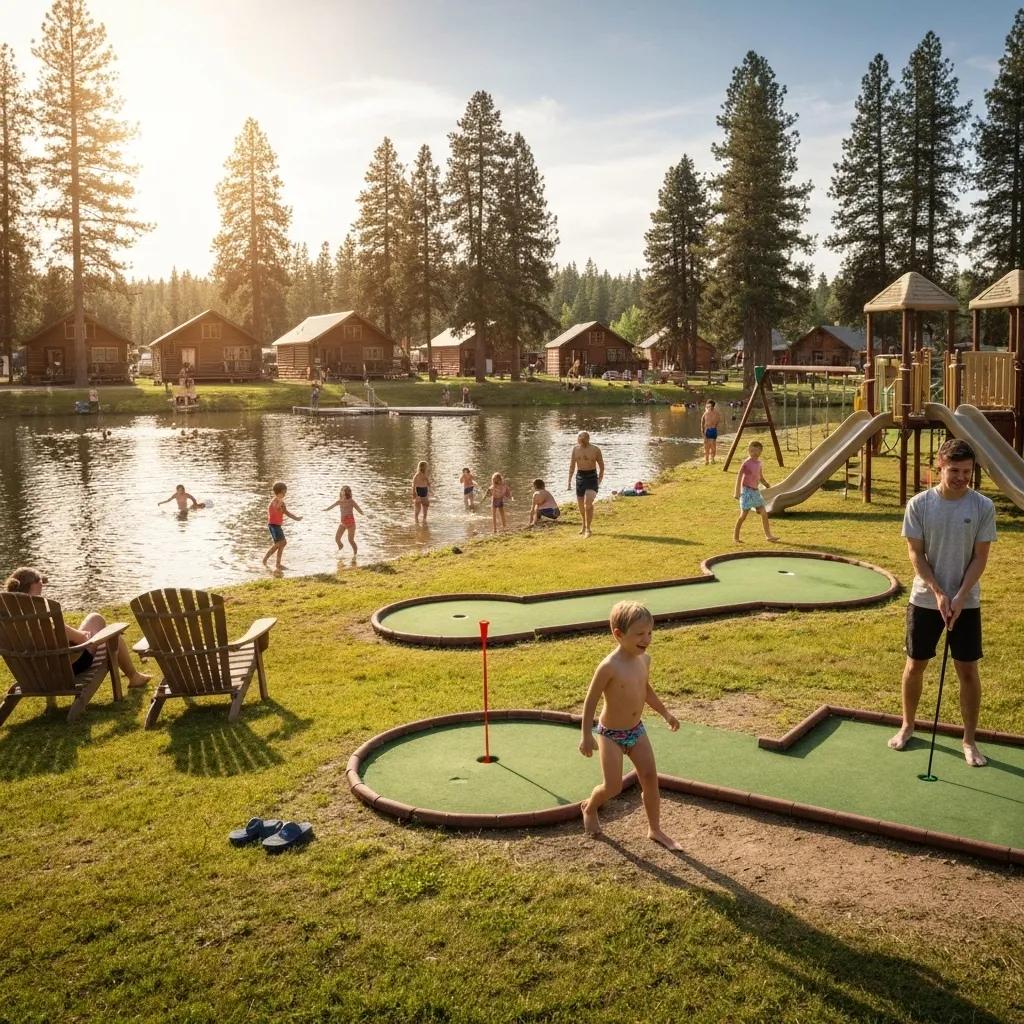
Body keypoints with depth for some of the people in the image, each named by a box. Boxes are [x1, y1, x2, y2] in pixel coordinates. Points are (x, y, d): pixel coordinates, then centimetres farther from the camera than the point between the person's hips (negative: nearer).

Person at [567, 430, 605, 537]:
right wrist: (569, 482, 7)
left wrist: (599, 481, 2)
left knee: (588, 503, -21)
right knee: (581, 505, 12)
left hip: (592, 477, -4)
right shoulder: (575, 448, 2)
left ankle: (587, 529, -12)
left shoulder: (595, 450, -7)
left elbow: (601, 466, 3)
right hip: (579, 477, 4)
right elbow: (572, 465, 9)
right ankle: (584, 525, 36)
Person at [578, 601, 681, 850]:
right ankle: (590, 807, 30)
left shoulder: (644, 659, -4)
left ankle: (655, 829, 19)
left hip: (637, 730, 6)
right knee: (613, 787, -2)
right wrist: (586, 736, -16)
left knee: (650, 777, 4)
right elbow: (591, 701, -17)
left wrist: (665, 712, 20)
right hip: (611, 734, -6)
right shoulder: (609, 666, -25)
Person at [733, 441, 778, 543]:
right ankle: (735, 536, 6)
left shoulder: (759, 463, 8)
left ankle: (768, 535, 7)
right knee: (744, 514, -5)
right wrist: (737, 491, -16)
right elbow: (739, 476, -13)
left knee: (764, 513, 2)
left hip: (756, 491, 7)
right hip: (747, 490, -7)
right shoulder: (747, 462, -12)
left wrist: (766, 484, 0)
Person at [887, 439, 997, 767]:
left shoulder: (983, 507, -7)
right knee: (915, 665, 9)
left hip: (966, 602, 0)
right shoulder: (919, 504, -7)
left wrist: (959, 597, -14)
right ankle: (907, 726, 28)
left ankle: (969, 740, 18)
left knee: (968, 670, 4)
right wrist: (938, 593, -14)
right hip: (925, 600, 0)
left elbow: (980, 558, -5)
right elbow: (916, 554, -6)